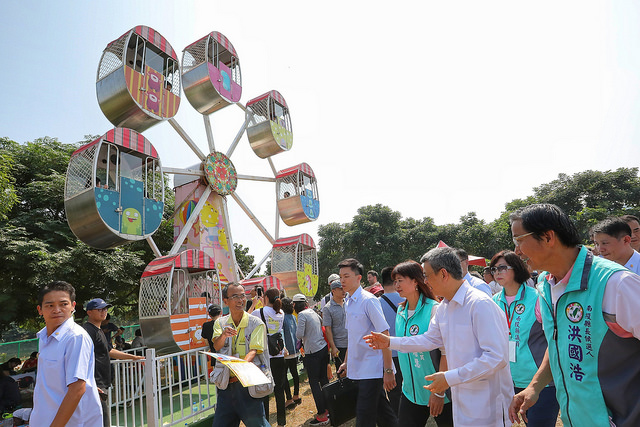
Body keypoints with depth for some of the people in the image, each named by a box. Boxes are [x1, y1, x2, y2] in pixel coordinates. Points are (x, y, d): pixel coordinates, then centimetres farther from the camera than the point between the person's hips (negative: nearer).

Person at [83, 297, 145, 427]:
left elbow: (109, 351, 30)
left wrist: (133, 357, 31)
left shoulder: (99, 331, 20)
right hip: (96, 385, -10)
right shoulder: (88, 330, -12)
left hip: (102, 385, 10)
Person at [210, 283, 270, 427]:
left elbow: (254, 351, -12)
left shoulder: (256, 323, -4)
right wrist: (223, 335, -29)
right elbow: (216, 346, -7)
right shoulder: (220, 323, 7)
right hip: (226, 383, 3)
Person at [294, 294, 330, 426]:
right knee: (324, 379, 15)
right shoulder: (313, 312, 10)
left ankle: (322, 416, 2)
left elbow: (299, 335, -18)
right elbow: (322, 323, 22)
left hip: (313, 352, -8)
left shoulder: (302, 314, -12)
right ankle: (327, 409, 23)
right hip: (324, 348, 8)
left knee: (314, 382, -1)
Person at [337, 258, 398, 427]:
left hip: (371, 370, -7)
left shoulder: (368, 301, -14)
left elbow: (384, 336, -17)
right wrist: (346, 362, 19)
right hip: (357, 369, 7)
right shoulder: (349, 303, 10)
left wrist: (388, 370, -20)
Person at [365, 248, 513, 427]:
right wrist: (390, 342, 14)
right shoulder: (443, 308, 7)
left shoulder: (480, 304, -21)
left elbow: (497, 357, -26)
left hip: (487, 405, -7)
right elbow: (430, 339, 19)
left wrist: (450, 378, -25)